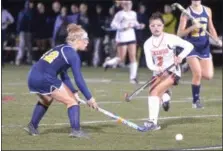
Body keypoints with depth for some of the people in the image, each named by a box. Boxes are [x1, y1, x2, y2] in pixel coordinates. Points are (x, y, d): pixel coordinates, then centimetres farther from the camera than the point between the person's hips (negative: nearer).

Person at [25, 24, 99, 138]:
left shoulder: (62, 48, 22)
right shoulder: (72, 54, -4)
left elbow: (64, 75, 26)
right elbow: (78, 79, -10)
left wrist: (73, 92, 21)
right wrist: (89, 98, -6)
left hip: (32, 78, 9)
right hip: (45, 79, -9)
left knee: (46, 100, 36)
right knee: (72, 101, 3)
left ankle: (32, 126, 42)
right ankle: (75, 130, -9)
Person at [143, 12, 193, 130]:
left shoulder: (170, 38, -10)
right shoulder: (148, 44, 0)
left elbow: (189, 46, -9)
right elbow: (149, 63, -6)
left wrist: (181, 56, -26)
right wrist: (157, 69, -28)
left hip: (172, 72, -5)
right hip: (158, 73, 5)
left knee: (155, 91, -24)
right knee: (152, 93, -15)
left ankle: (153, 121, -29)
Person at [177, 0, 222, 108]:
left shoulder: (207, 11, 4)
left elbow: (211, 28, 16)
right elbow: (180, 33, -12)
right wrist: (192, 27, -26)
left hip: (204, 46, 5)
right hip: (191, 46, -5)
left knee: (208, 75, -2)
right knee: (197, 74, -14)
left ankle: (191, 67, 27)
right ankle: (196, 100, 4)